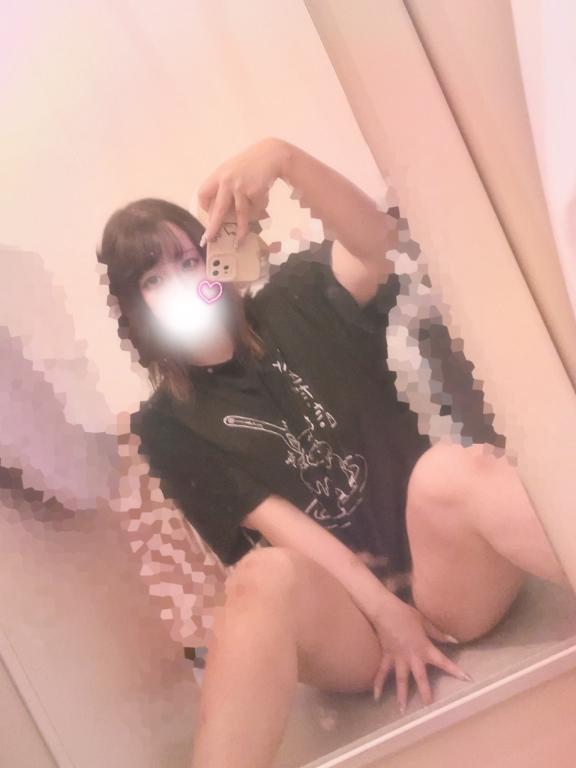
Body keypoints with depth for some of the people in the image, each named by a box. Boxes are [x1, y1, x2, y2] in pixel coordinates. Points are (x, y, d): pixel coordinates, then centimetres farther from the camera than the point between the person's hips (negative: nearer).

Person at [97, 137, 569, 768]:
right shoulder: (167, 426, 5)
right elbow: (274, 523, -5)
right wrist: (384, 609, -14)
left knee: (449, 468, -33)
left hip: (450, 580, 1)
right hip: (345, 610, -1)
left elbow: (373, 240, -12)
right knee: (265, 576, -36)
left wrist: (283, 156, -29)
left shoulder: (291, 304, 9)